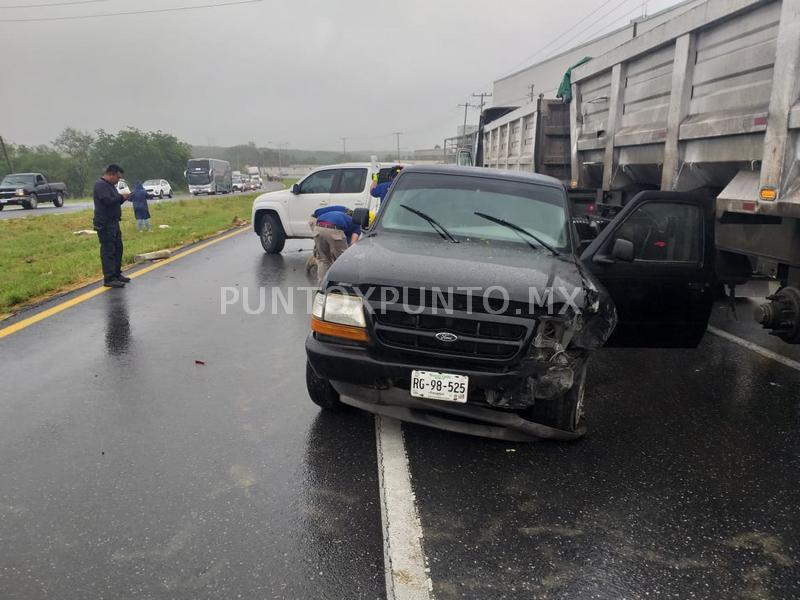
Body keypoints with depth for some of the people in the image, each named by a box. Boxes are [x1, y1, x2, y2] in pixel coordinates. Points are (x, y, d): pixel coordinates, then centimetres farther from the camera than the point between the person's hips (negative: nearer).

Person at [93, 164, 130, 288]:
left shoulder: (110, 185, 19)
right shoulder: (100, 185, -13)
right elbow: (107, 200, -26)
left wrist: (122, 198, 3)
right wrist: (121, 197, -12)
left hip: (113, 222, 10)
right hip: (104, 224, -10)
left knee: (118, 248, 15)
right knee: (108, 251, -9)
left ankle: (117, 274, 26)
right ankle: (109, 279, -7)